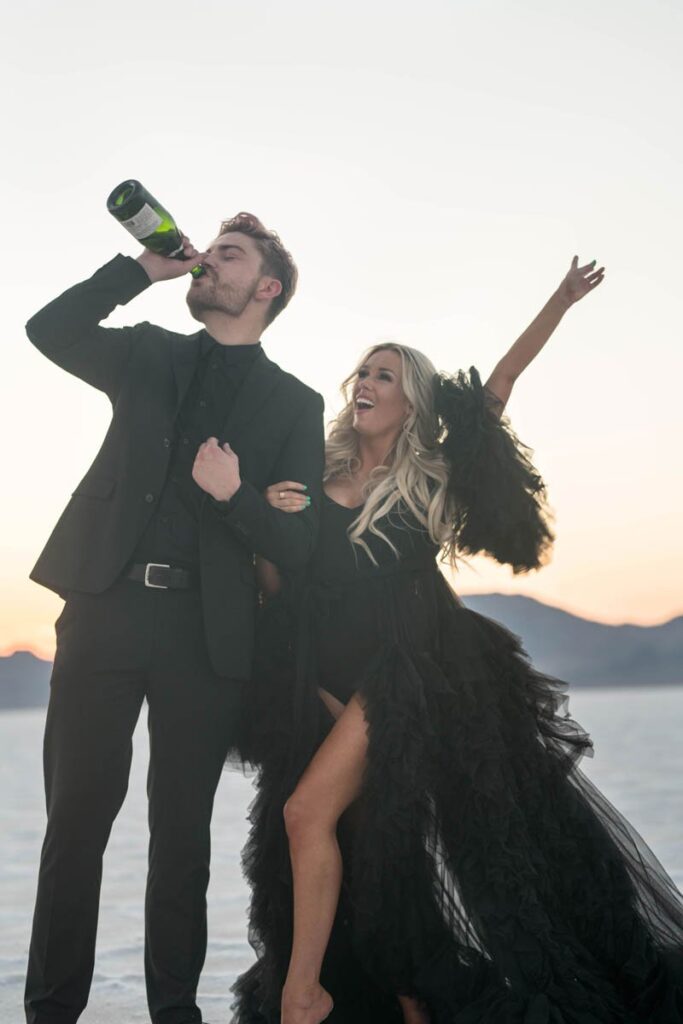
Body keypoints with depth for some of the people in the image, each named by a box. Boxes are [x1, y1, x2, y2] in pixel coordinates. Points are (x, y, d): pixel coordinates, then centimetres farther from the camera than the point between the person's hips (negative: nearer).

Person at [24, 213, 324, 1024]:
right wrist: (143, 268, 0)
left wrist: (235, 495, -15)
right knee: (76, 818, 0)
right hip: (107, 607, 1)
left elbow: (297, 544, 3)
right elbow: (50, 329, 0)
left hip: (207, 629, -1)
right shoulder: (150, 356, 16)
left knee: (183, 832, 6)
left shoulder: (294, 404, 9)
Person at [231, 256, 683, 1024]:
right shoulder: (318, 480, 7)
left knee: (308, 810, -18)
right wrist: (274, 520, -11)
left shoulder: (430, 478, 2)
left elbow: (493, 391, 1)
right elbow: (276, 587, 7)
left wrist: (559, 305, 1)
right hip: (331, 686, 4)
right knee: (370, 844, 7)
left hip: (404, 673, -4)